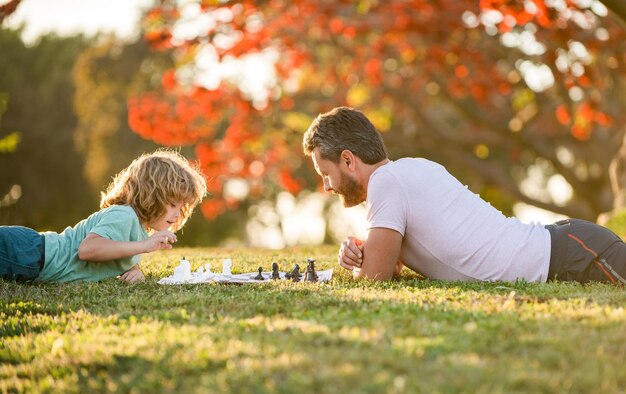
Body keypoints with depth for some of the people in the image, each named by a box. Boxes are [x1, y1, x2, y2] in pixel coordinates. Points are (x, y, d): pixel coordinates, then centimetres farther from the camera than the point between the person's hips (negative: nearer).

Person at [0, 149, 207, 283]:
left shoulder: (141, 230, 13)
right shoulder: (124, 216, -18)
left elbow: (125, 261, 28)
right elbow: (87, 248, -32)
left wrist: (134, 270, 1)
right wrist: (143, 245, -28)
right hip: (28, 255, -9)